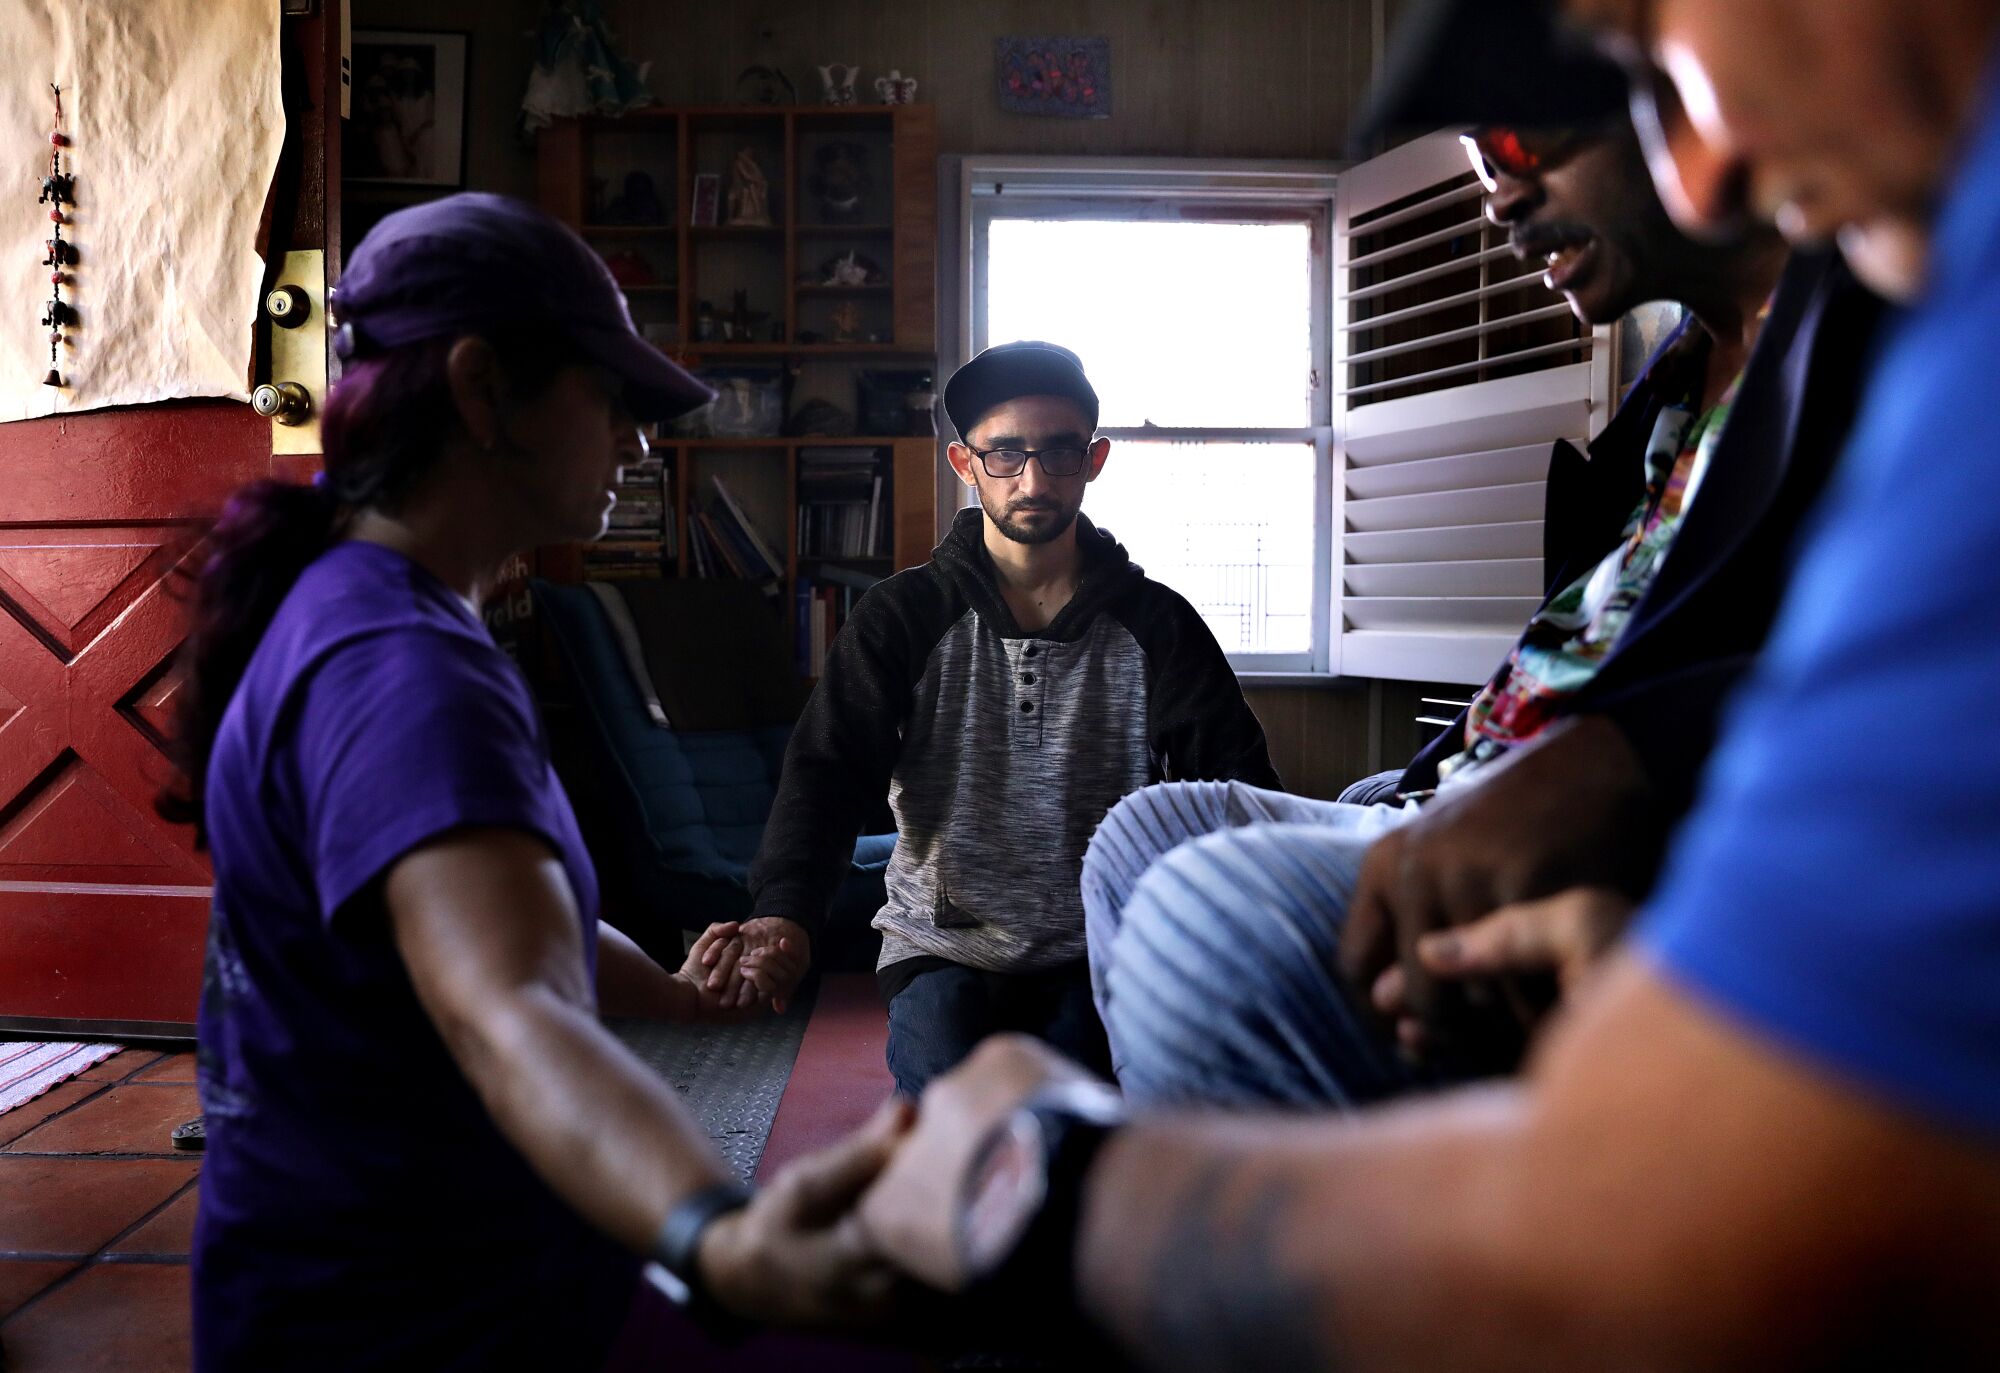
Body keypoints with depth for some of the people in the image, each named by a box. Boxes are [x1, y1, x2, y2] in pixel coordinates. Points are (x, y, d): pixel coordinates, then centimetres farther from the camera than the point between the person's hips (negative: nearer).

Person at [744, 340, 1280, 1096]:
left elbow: (1234, 776, -5)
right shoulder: (903, 616, 1)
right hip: (944, 946, 0)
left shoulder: (1156, 623, 3)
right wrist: (783, 911, -29)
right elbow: (828, 770, -9)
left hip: (1101, 949, 0)